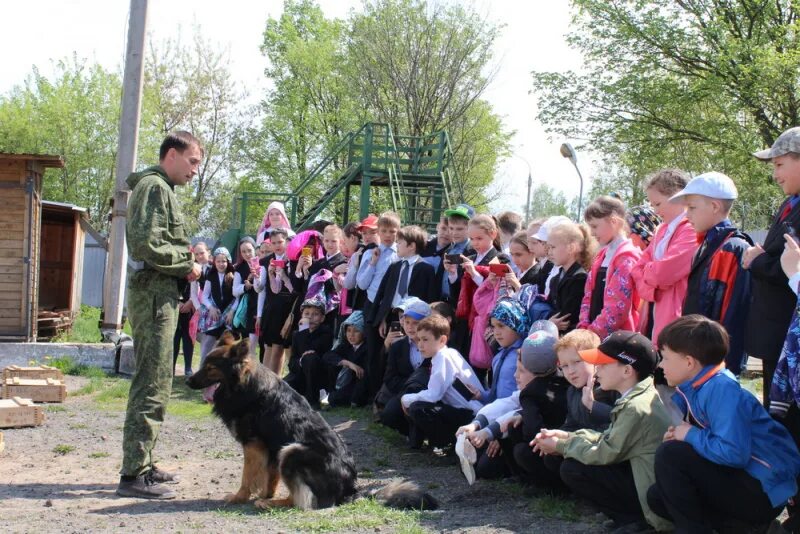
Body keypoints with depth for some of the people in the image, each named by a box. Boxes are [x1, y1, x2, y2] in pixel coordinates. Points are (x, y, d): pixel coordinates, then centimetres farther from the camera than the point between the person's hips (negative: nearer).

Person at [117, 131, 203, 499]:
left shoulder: (161, 188, 22)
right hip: (155, 293, -11)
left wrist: (187, 260, 8)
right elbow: (146, 245, -22)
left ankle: (141, 464, 23)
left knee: (153, 382, 15)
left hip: (159, 293, 11)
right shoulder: (154, 187, -10)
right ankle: (133, 474, -8)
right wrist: (187, 263, -11)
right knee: (152, 385, -10)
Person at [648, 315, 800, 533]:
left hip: (765, 490, -10)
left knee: (670, 455, -21)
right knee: (658, 496, 9)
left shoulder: (721, 390, -23)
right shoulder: (691, 386, 5)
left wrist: (691, 436, -17)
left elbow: (734, 453, -32)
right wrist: (675, 433, -4)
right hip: (739, 477, 10)